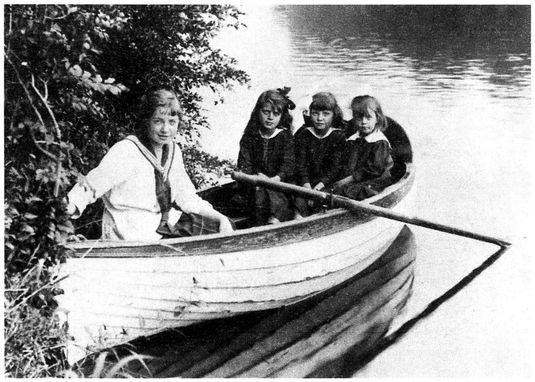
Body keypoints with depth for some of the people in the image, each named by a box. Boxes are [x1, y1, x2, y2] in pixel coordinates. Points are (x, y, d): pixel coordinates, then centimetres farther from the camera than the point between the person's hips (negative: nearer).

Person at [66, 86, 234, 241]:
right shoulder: (125, 151, -18)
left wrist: (218, 218, 2)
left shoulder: (173, 150, 4)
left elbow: (186, 196, 11)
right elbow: (90, 185, -22)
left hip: (166, 222, 8)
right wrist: (69, 206, -40)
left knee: (224, 226, 6)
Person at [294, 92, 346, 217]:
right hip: (305, 181, 1)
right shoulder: (303, 134, 5)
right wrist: (306, 185, -17)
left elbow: (335, 167, -6)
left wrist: (320, 184, -20)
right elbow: (300, 163, -2)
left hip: (327, 182, -1)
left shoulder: (338, 136, 1)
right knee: (299, 201, -25)